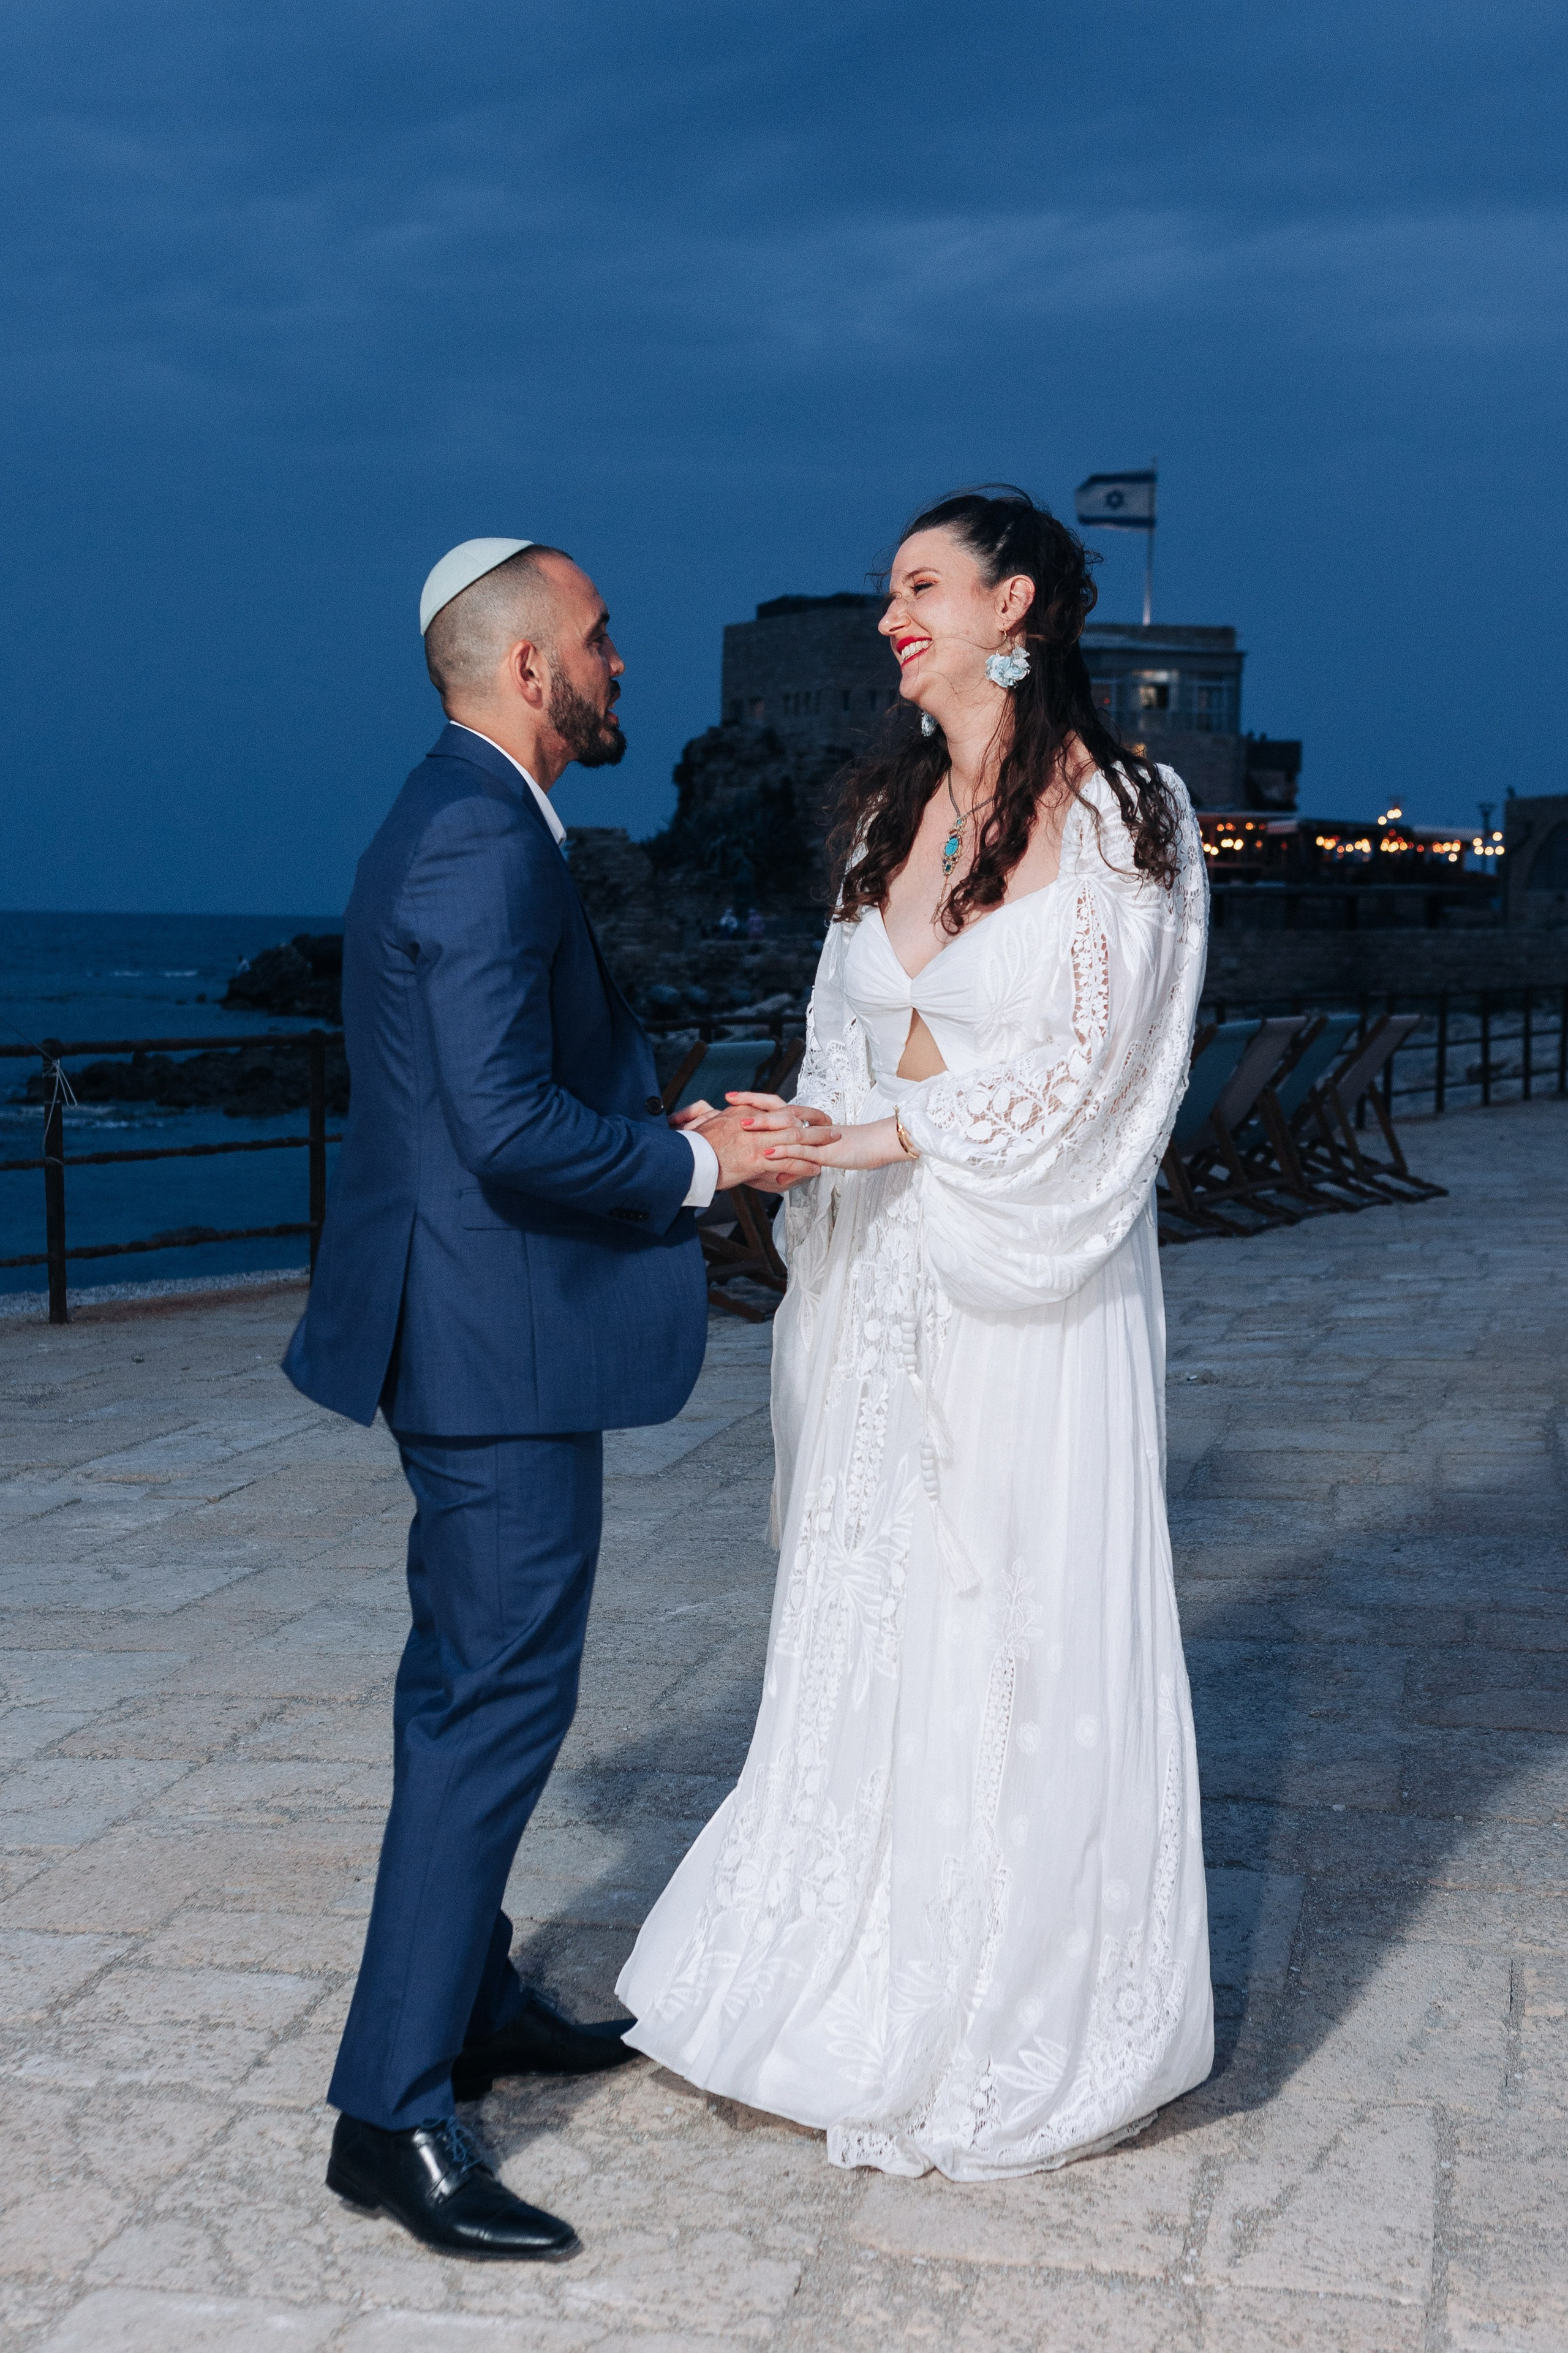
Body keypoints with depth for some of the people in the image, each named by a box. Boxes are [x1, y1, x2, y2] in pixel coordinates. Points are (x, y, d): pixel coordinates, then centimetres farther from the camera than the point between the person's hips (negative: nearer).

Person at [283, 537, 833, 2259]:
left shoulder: (447, 823, 14)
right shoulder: (486, 843, -19)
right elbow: (513, 1128, -27)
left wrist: (664, 1121, 10)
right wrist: (699, 1167, -15)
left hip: (460, 1332, 11)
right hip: (501, 1341, -11)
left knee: (468, 1686, 20)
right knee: (498, 1702, -6)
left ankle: (469, 2005, 35)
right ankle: (393, 2115, 2)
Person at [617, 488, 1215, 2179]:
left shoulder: (1116, 815, -8)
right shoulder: (893, 810, 11)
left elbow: (1084, 1067, -13)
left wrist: (887, 1136, -16)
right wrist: (791, 1146, 8)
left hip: (1036, 1282, -6)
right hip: (885, 1271, 6)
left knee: (1021, 1622, 2)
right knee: (871, 1615, 11)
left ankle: (1025, 2028, 19)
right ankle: (867, 1982, 26)